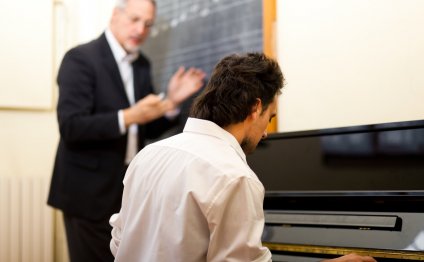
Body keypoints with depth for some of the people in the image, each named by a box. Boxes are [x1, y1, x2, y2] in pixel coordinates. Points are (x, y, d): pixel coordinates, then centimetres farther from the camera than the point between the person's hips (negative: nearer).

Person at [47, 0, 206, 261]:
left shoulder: (142, 65, 10)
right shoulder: (81, 58, -11)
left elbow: (148, 129, 12)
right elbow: (70, 126, -20)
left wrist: (171, 101, -6)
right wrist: (129, 116, -30)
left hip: (131, 189, 7)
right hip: (91, 190, -6)